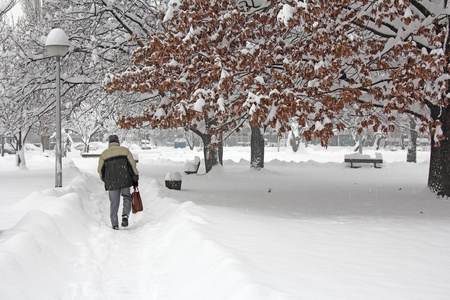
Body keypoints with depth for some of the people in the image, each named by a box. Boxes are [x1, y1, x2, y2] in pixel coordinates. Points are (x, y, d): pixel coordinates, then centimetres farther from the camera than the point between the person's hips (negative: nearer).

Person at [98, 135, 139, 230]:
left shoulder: (104, 154, 6)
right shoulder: (125, 150, 3)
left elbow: (100, 170, 10)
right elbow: (132, 165, -1)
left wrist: (105, 180, 26)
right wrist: (135, 179, 4)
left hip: (111, 183, 1)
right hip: (125, 181, -1)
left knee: (114, 203, 9)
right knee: (127, 198, 16)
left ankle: (114, 224, 6)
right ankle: (125, 215, -8)